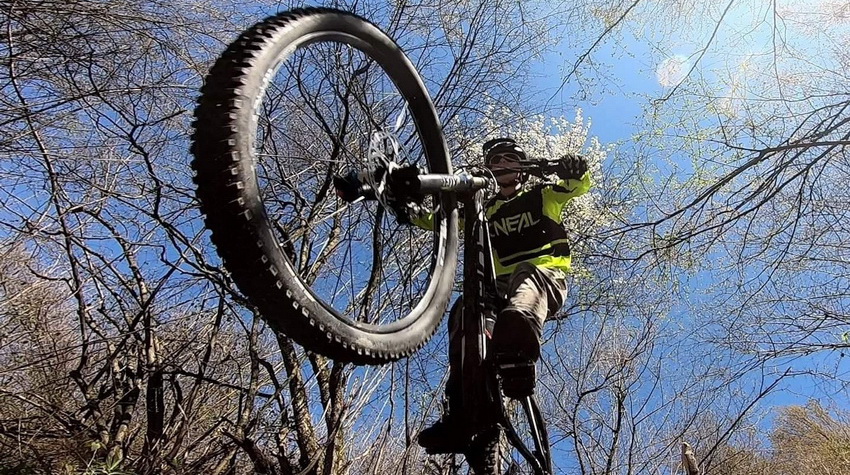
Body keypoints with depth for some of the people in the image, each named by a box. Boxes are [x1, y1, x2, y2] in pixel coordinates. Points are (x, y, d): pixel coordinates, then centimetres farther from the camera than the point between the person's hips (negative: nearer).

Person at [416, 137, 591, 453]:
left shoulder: (542, 195, 20)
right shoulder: (484, 210, 27)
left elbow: (580, 184, 2)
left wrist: (573, 169, -23)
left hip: (547, 277, -3)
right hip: (502, 288, 3)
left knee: (526, 273, -40)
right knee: (463, 313, -29)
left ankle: (520, 338, -76)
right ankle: (461, 412, -36)